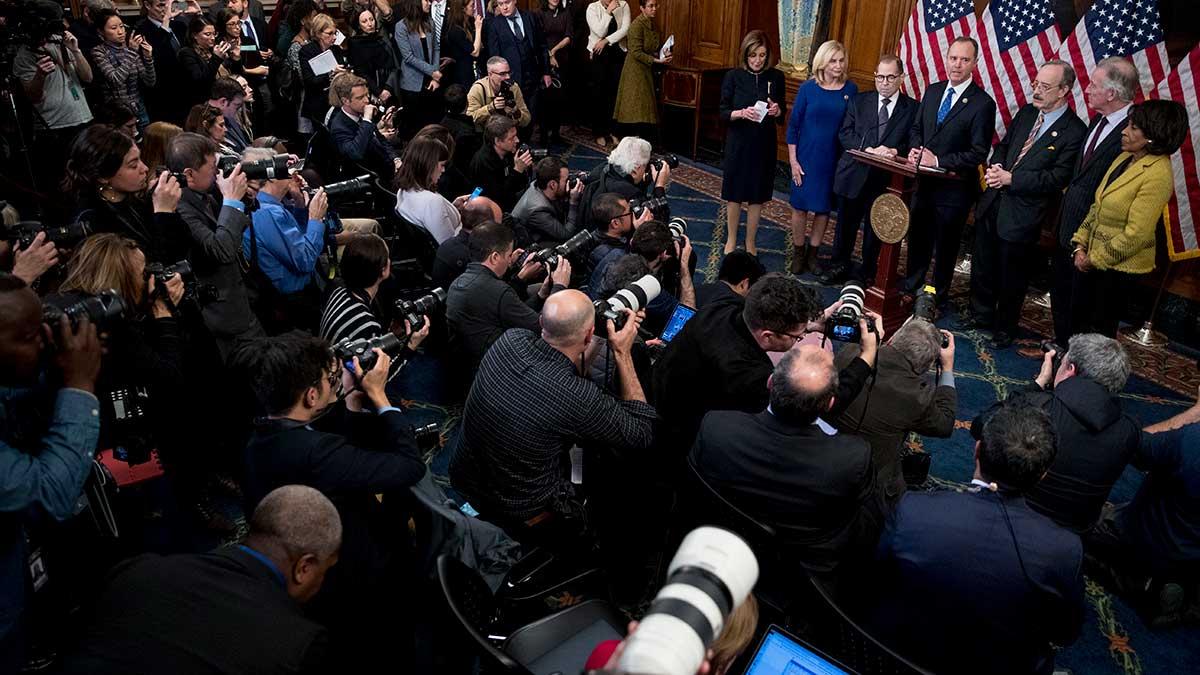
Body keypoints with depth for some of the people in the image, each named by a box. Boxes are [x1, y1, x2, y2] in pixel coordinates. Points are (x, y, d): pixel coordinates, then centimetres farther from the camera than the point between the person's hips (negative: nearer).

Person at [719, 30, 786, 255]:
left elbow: (781, 118, 5)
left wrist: (777, 112, -18)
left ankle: (750, 242, 25)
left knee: (757, 196, 10)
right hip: (738, 143, -1)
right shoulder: (733, 76, -6)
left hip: (764, 145, 1)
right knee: (734, 194, 8)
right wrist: (741, 113, -24)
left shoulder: (776, 77, -1)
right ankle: (731, 239, 26)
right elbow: (723, 113, -5)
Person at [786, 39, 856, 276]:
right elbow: (793, 125, -2)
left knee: (823, 208, 9)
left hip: (835, 159, 1)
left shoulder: (851, 89, 0)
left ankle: (812, 254, 23)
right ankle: (798, 254, 23)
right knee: (800, 207, 6)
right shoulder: (807, 88, -5)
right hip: (807, 157, -1)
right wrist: (793, 161, -6)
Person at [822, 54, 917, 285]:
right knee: (846, 225, 13)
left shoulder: (913, 108, 2)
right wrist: (870, 150, -18)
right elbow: (844, 134, -4)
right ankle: (839, 266, 31)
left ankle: (868, 272, 25)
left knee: (875, 229, 9)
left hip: (886, 179, -1)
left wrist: (895, 151, -22)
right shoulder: (859, 101, 6)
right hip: (854, 176, 1)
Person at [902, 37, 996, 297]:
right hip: (924, 182, 5)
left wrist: (938, 161, -21)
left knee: (945, 244, 10)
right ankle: (912, 285, 39)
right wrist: (915, 149, -6)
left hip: (954, 187, -5)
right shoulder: (932, 91, 5)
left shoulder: (983, 103, -14)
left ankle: (938, 295, 26)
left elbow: (978, 153, -16)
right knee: (917, 237, 20)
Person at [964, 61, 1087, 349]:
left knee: (1011, 279, 9)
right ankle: (981, 315, 39)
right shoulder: (1026, 113, 6)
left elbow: (1056, 178, -19)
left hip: (1022, 214, -6)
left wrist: (1010, 178, -21)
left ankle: (1004, 330, 28)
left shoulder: (1074, 132, -15)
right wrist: (996, 166, -6)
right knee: (983, 267, 20)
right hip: (992, 204, 6)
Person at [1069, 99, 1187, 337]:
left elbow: (1136, 235, -22)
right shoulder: (1125, 157, 2)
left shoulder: (1158, 175, -22)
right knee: (1078, 311, 17)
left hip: (1120, 266, -7)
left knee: (1101, 326, 9)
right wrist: (1081, 245, 1)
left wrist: (1095, 260, -13)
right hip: (1093, 257, 7)